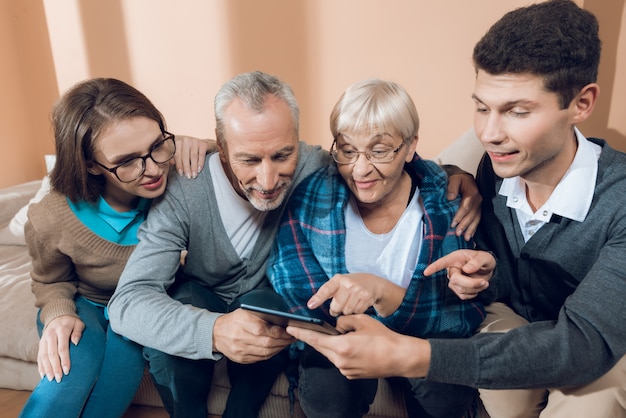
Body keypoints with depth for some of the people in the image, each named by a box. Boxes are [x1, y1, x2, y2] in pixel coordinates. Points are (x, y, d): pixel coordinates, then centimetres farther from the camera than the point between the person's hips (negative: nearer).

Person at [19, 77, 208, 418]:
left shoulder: (176, 178, -25)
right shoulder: (50, 221, -23)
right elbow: (51, 282, -1)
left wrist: (203, 148, -30)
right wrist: (59, 314, -24)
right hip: (85, 306, 0)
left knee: (125, 350, -32)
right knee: (74, 365, -32)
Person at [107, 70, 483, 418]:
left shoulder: (316, 168, -26)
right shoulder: (183, 192, -29)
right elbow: (128, 302, -35)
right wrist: (212, 331, -54)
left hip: (275, 301, 1)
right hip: (199, 299, 0)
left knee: (262, 304, -33)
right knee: (167, 326, -32)